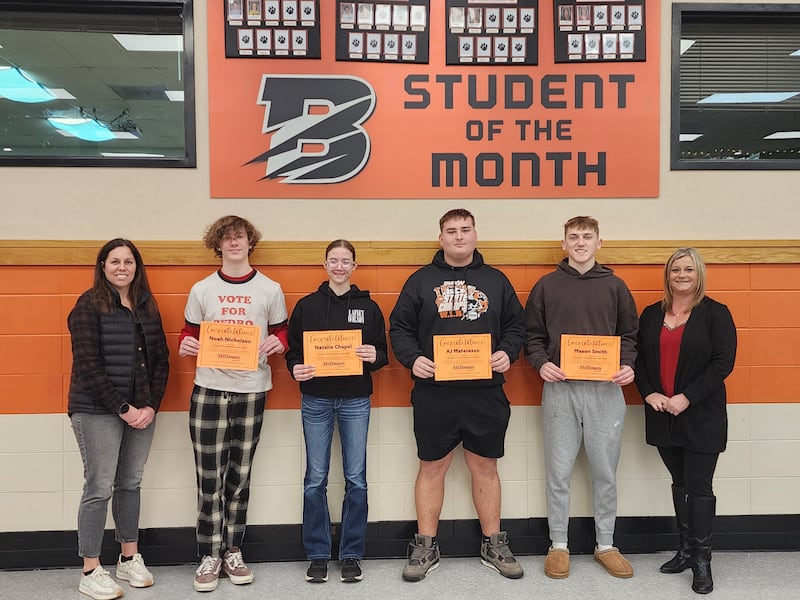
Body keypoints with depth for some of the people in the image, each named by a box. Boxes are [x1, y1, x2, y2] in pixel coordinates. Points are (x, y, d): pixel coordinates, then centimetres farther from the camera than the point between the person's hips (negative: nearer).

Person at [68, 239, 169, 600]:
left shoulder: (147, 306, 10)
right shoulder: (89, 306, -5)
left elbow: (161, 359, 9)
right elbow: (88, 365, -11)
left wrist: (151, 406, -2)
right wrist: (122, 408, -14)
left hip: (142, 411, 5)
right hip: (98, 411, -5)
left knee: (131, 484, 13)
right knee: (99, 488, 0)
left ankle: (130, 559, 26)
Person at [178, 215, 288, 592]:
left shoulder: (270, 289, 4)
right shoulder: (201, 290, 5)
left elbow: (282, 333, 10)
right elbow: (189, 334, 11)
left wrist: (278, 343, -12)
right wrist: (185, 346, -11)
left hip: (252, 391, 0)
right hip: (209, 391, 0)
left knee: (240, 477, 10)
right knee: (209, 478, 2)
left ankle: (233, 552, 25)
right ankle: (210, 556, 16)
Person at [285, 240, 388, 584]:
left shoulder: (369, 307, 4)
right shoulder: (307, 306, 4)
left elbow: (383, 354, 6)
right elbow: (292, 351, 6)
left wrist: (374, 357, -16)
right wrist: (296, 369, -15)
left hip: (355, 401, 0)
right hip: (316, 401, 0)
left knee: (355, 480, 5)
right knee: (315, 481, 5)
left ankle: (352, 555, 19)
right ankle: (317, 555, 19)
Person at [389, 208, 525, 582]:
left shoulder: (496, 281, 11)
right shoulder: (421, 280, 6)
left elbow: (515, 326, 11)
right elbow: (399, 327, 4)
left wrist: (507, 353, -7)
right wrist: (412, 358, -13)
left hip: (486, 394, 2)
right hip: (433, 393, -1)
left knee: (485, 467, 11)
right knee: (432, 467, 7)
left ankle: (493, 546, 25)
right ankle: (426, 547, 20)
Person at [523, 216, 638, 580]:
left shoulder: (615, 286, 8)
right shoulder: (547, 286, 5)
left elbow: (629, 335, 10)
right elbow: (532, 335, 6)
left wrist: (627, 365, -7)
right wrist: (541, 362, -11)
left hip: (606, 390, 1)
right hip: (560, 389, -1)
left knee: (605, 471, 9)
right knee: (559, 472, 5)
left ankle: (606, 545, 25)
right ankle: (558, 545, 19)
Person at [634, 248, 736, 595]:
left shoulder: (716, 314, -4)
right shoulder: (651, 315, 8)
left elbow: (723, 362, -11)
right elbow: (639, 358, 8)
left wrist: (687, 397, -17)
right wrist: (649, 393, -7)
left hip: (701, 416, -4)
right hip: (662, 415, 4)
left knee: (699, 487, 1)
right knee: (680, 484, 15)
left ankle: (702, 560, 15)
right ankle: (685, 550, 27)